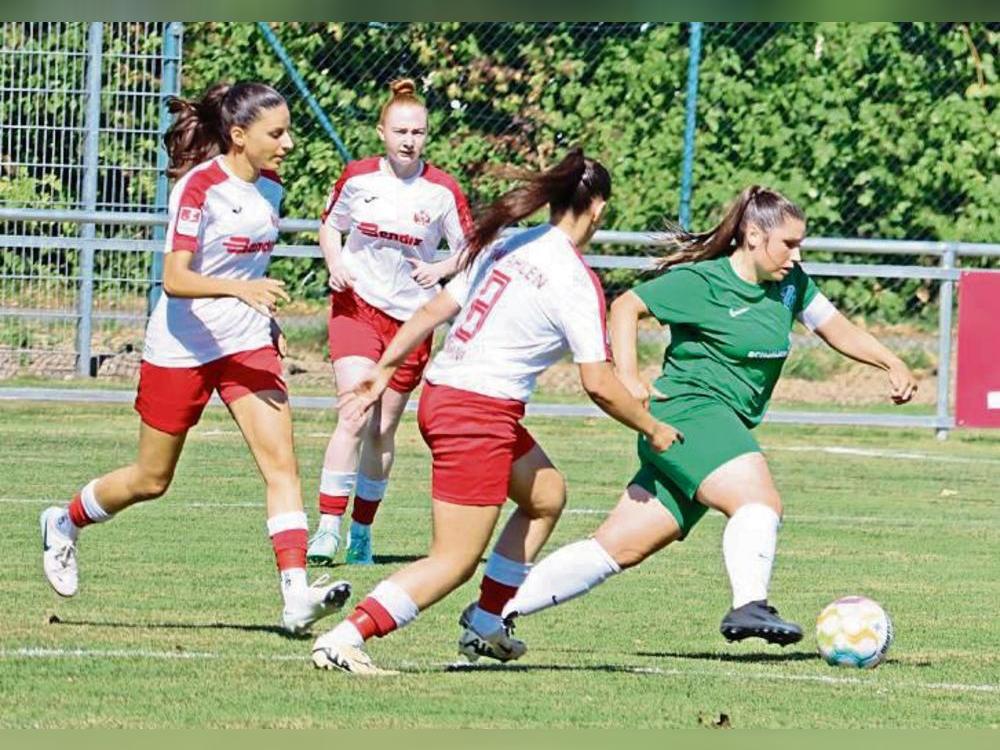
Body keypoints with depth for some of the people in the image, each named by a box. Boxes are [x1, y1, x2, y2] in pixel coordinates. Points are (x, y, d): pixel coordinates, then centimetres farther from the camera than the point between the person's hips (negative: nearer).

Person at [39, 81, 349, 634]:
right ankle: (65, 523, 38)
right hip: (181, 347, -5)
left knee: (280, 460, -14)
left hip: (247, 344, 5)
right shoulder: (199, 188, -19)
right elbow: (174, 280, -26)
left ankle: (296, 595, -21)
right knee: (151, 479, 10)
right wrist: (239, 290, -39)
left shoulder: (269, 189, 3)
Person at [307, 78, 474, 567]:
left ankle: (362, 531, 23)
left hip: (411, 318, 1)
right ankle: (328, 526, -17)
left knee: (383, 430, 9)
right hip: (357, 305, -1)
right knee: (355, 417, -18)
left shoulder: (443, 191, -5)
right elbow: (330, 227, 13)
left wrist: (439, 270, -16)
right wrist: (335, 264, -6)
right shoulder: (357, 178, -3)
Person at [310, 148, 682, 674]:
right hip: (479, 415, -9)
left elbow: (433, 310, 12)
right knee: (455, 562, -5)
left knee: (547, 495, 26)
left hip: (440, 394, 9)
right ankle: (342, 639, -16)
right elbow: (598, 384, -13)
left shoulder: (507, 248, 8)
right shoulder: (576, 281, -12)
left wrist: (385, 368, 22)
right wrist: (653, 430, 1)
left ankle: (486, 624, 26)